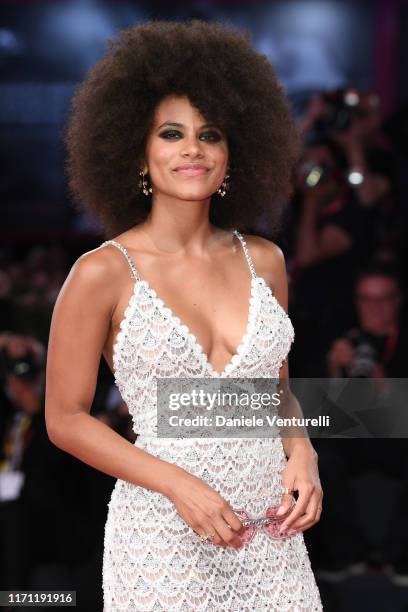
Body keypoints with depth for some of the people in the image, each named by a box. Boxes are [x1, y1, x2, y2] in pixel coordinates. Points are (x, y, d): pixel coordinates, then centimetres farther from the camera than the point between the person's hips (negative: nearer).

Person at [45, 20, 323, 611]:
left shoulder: (263, 261, 5)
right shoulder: (104, 273, -8)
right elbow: (66, 418, -5)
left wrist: (302, 456, -2)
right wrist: (179, 485, -14)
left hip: (270, 529, 4)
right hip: (165, 534, -4)